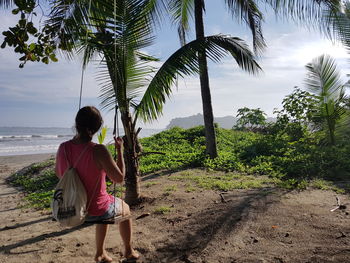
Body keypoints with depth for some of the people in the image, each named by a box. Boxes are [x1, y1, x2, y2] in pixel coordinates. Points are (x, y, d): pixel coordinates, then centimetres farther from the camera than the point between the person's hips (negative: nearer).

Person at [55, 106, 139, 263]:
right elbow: (119, 178, -20)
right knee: (125, 209, 28)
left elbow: (59, 174, 8)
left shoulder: (63, 148, -12)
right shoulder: (98, 151, -30)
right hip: (95, 211, -5)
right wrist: (120, 151, -10)